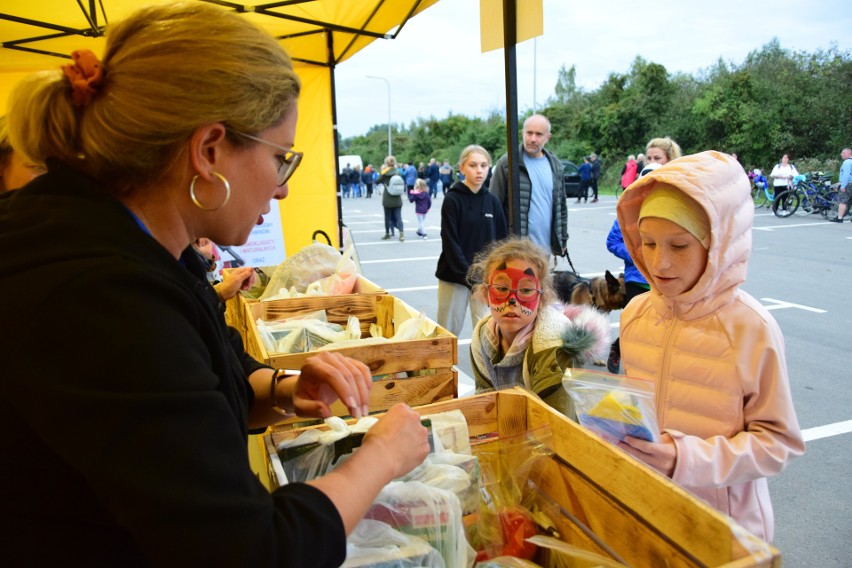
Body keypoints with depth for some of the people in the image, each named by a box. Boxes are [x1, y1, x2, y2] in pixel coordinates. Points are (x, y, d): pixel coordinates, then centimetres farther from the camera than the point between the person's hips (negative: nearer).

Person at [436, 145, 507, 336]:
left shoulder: (492, 201, 6)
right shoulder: (452, 200, -6)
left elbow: (501, 240, 8)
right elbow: (450, 242, -11)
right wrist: (467, 274, -17)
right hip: (455, 276, -3)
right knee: (450, 330, 5)